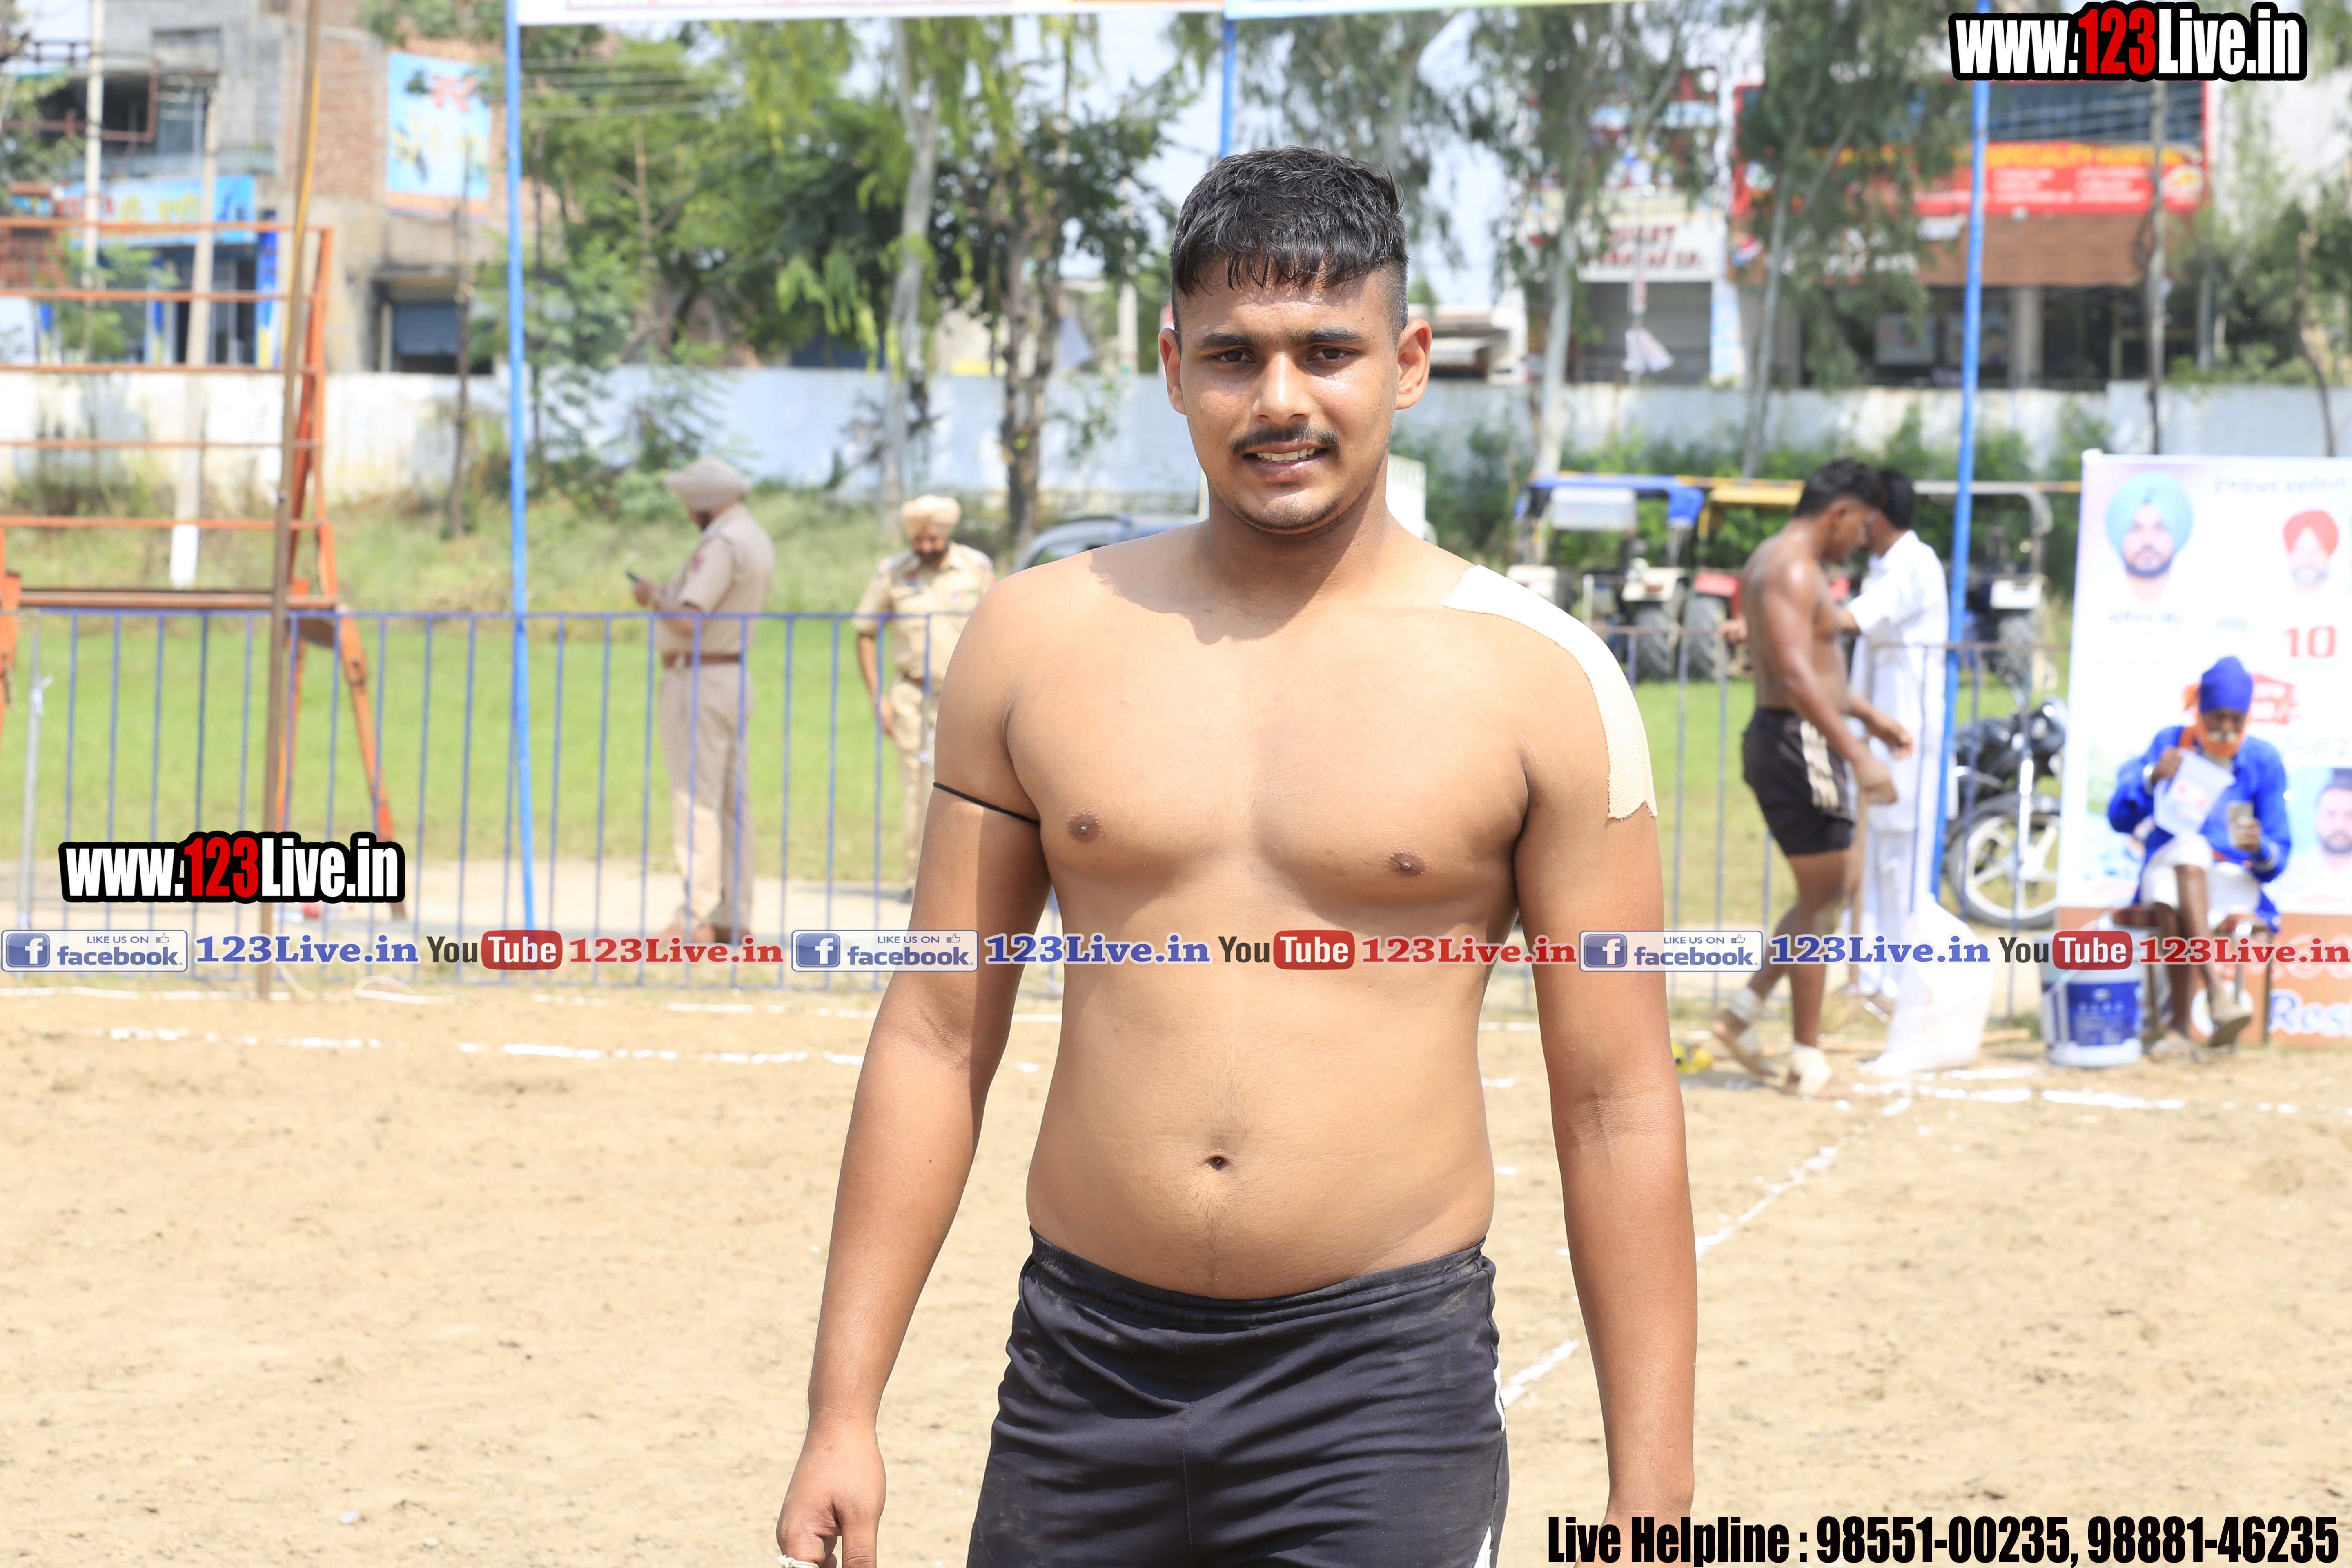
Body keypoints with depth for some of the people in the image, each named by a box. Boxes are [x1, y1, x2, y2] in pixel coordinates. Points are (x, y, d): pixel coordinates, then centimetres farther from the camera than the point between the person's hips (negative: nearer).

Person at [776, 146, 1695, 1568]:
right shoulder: (1038, 641, 5)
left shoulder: (1536, 678, -2)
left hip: (1384, 1386, -2)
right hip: (1084, 1380, 2)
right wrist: (845, 1410, 5)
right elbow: (937, 1038, 8)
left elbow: (1616, 1109, -1)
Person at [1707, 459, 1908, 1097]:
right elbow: (1797, 677, -27)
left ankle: (1743, 1012, 15)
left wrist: (1869, 714, 30)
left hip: (1778, 740, 10)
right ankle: (1808, 1060, 2)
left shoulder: (1781, 562, 17)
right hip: (1798, 742, -10)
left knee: (1827, 897, 17)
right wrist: (1857, 754, -30)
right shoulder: (1792, 571, -17)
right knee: (1821, 901, -3)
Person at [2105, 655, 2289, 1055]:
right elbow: (2119, 819, 1)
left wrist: (2261, 849, -22)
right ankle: (2216, 989, -51)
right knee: (2188, 846, -37)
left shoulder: (2263, 760, 4)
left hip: (2233, 885, -1)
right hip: (2166, 871, 1)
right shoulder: (2170, 743, 7)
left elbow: (2277, 861, 2)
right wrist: (2153, 777, -16)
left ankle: (2179, 1027, -43)